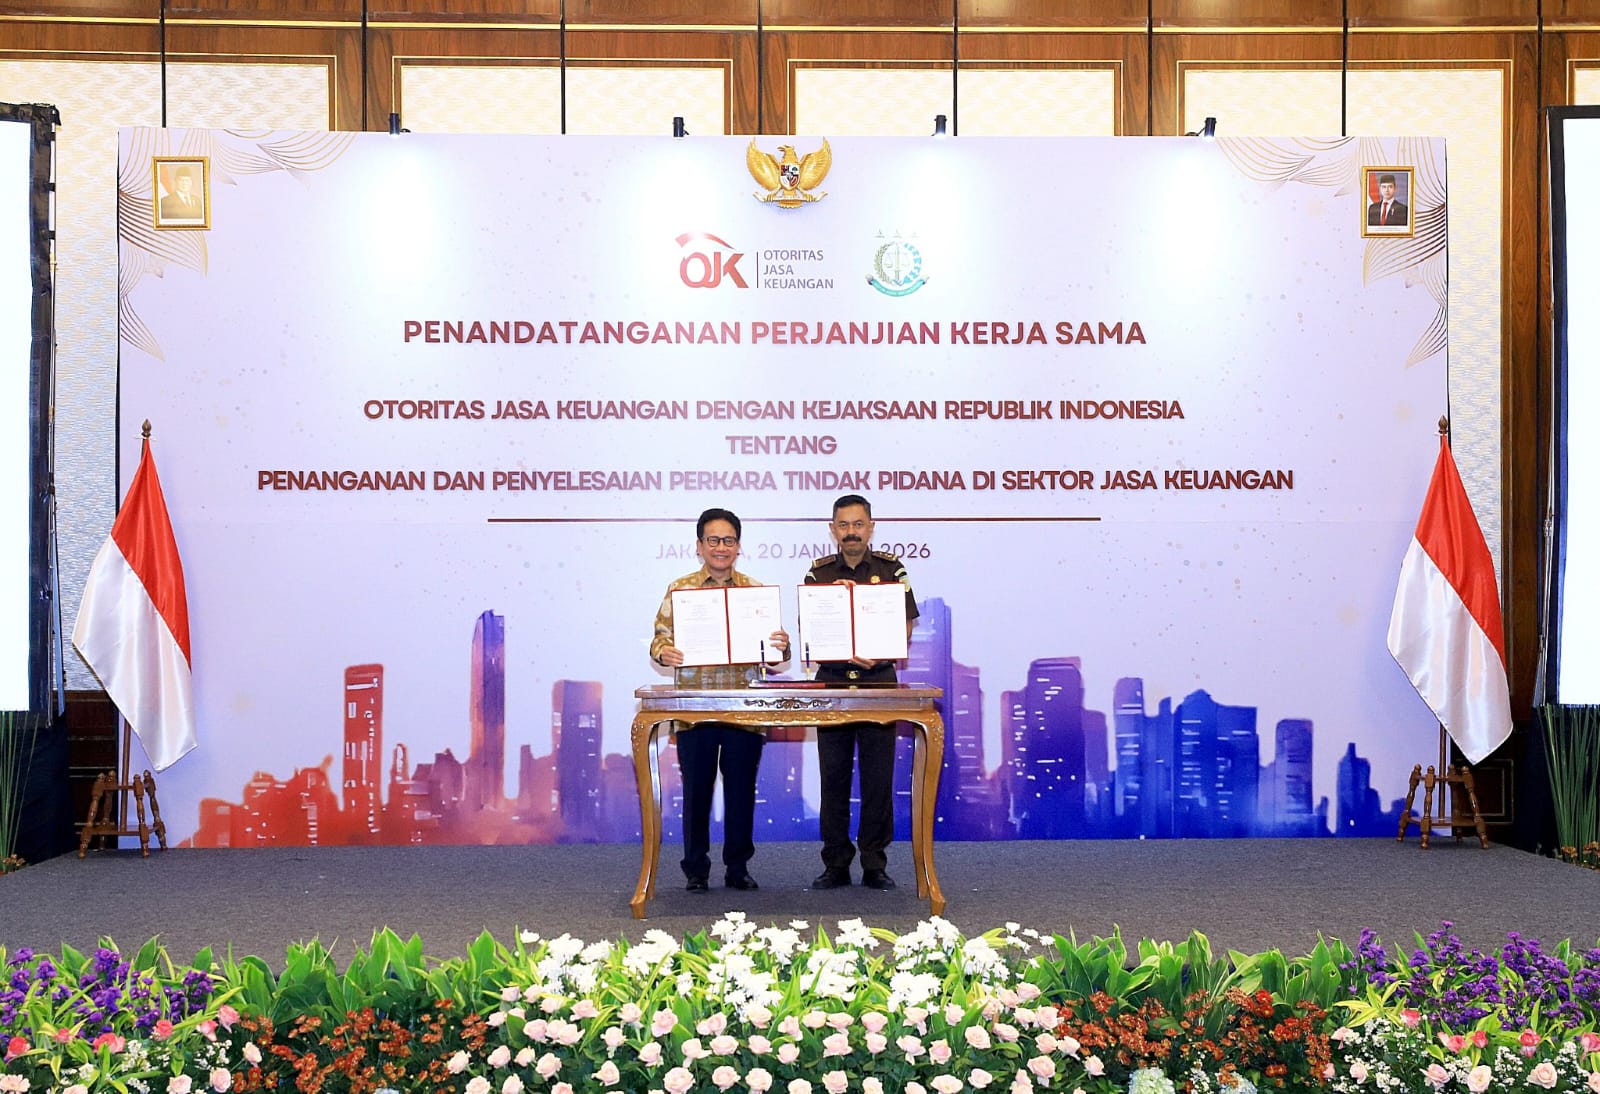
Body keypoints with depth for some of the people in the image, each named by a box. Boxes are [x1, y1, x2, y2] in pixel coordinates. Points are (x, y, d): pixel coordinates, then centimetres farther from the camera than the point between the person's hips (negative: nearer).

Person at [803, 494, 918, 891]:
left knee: (878, 777, 1)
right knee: (833, 776, 3)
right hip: (831, 682, 1)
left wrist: (877, 655, -17)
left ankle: (875, 864, 9)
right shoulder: (818, 573, 7)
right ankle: (836, 864, 11)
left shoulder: (891, 570, 5)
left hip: (878, 682, -1)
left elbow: (906, 627, 2)